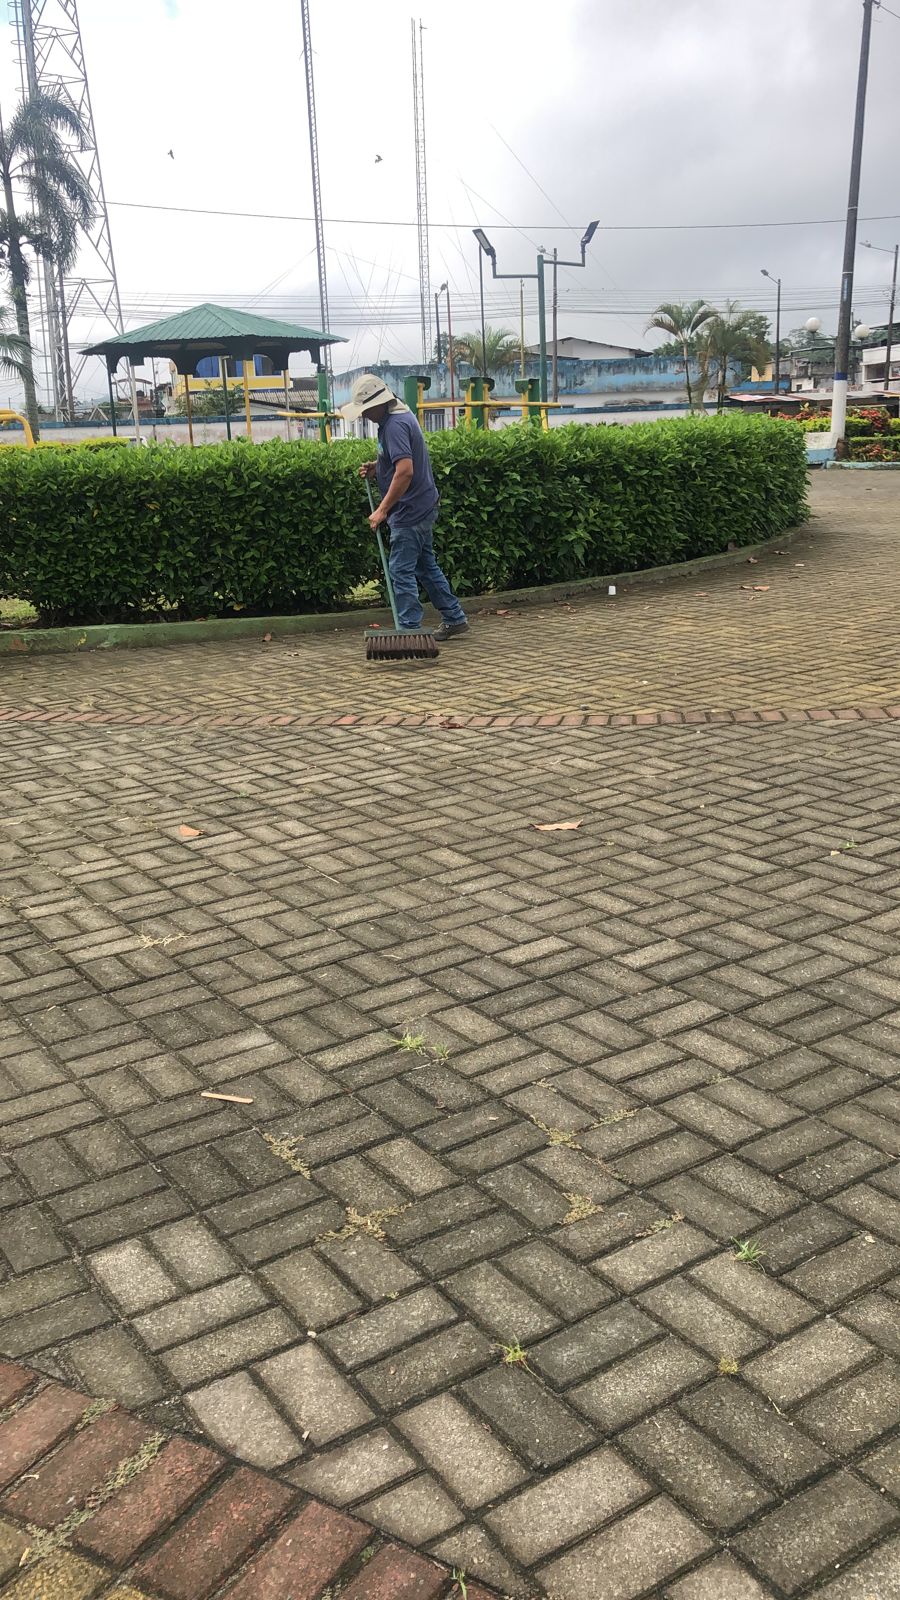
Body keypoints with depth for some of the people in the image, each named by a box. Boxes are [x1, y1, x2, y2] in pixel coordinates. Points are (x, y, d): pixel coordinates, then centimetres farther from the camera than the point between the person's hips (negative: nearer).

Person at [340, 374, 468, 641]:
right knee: (426, 567, 17)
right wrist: (377, 467, 10)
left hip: (410, 511, -10)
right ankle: (455, 619, 23)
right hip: (422, 508, 10)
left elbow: (405, 471, -30)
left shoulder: (395, 425, -20)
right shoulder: (400, 416, 12)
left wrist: (382, 509, -26)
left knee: (401, 571, -5)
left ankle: (410, 631, 0)